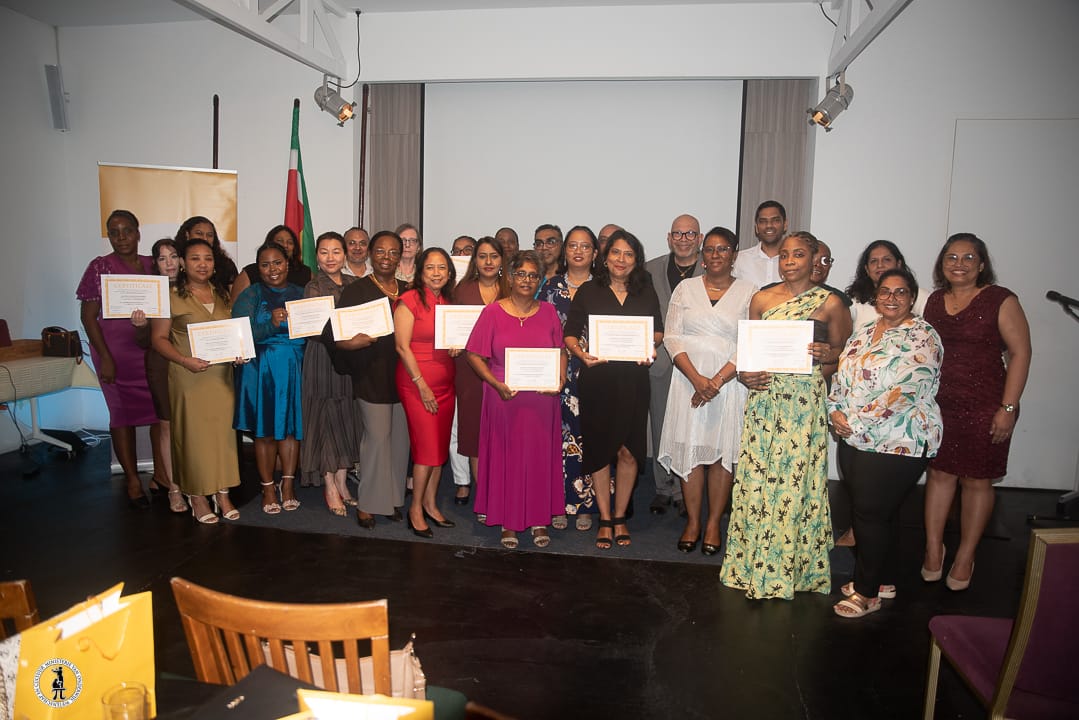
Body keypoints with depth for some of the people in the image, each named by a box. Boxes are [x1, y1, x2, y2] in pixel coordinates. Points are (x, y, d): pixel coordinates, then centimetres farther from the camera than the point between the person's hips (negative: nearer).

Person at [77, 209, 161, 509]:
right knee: (123, 414, 3)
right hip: (117, 353, -3)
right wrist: (105, 358, -10)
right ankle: (132, 481, 12)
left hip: (152, 351, 3)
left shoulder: (152, 265, 8)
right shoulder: (100, 267, -1)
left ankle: (161, 473, 15)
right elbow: (88, 316, -3)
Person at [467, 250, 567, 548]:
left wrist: (560, 379, -7)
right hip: (504, 399, -2)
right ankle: (508, 522, 19)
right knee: (506, 456, 5)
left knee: (540, 456, 7)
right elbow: (474, 355, -3)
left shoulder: (548, 311, 7)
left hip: (541, 398, 2)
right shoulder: (493, 311, -1)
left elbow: (561, 352, 11)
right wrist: (497, 384, -15)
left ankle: (539, 519, 22)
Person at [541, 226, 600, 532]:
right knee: (559, 435, -1)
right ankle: (559, 503, 11)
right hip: (557, 375, 1)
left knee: (587, 435, 1)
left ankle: (585, 505, 13)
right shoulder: (551, 287, 9)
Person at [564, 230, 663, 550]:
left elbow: (658, 331, 14)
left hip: (633, 380, 1)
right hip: (596, 379, -1)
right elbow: (569, 333, 2)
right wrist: (581, 353, -16)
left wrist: (650, 347, -7)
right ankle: (605, 520, 19)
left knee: (628, 450, 2)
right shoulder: (588, 291, 4)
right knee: (599, 448, 5)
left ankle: (620, 517, 21)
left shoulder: (646, 292, 10)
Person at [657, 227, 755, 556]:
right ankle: (692, 522, 16)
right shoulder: (686, 288, 8)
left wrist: (717, 380, -15)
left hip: (730, 381, -1)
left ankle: (713, 523, 16)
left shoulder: (749, 292, 3)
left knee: (723, 450, 2)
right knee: (690, 449, 3)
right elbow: (672, 337, 1)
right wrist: (696, 378, -13)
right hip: (689, 378, 1)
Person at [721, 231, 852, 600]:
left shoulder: (830, 303, 1)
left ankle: (791, 564, 16)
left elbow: (844, 352, 8)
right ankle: (754, 562, 19)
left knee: (795, 477, 0)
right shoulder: (761, 299, 9)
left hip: (805, 401, -3)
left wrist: (826, 354, -13)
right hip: (764, 398, 3)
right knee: (757, 475, 5)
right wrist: (745, 374, -4)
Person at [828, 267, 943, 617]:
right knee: (879, 512, 16)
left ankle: (868, 592, 13)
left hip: (897, 444, -6)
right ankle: (882, 579, 31)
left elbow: (907, 390, -20)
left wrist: (855, 422, -19)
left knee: (871, 513, -2)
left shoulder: (921, 336, -10)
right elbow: (841, 377, 14)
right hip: (854, 441, 7)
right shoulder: (863, 333, 12)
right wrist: (836, 413, -5)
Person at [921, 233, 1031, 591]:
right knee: (939, 473, 9)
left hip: (984, 408, -4)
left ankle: (965, 558, 19)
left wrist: (1008, 408, -13)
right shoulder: (934, 301, 9)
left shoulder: (1001, 301, -6)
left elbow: (1020, 353, -8)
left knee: (976, 481, 5)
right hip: (938, 405, 4)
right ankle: (933, 549, 21)